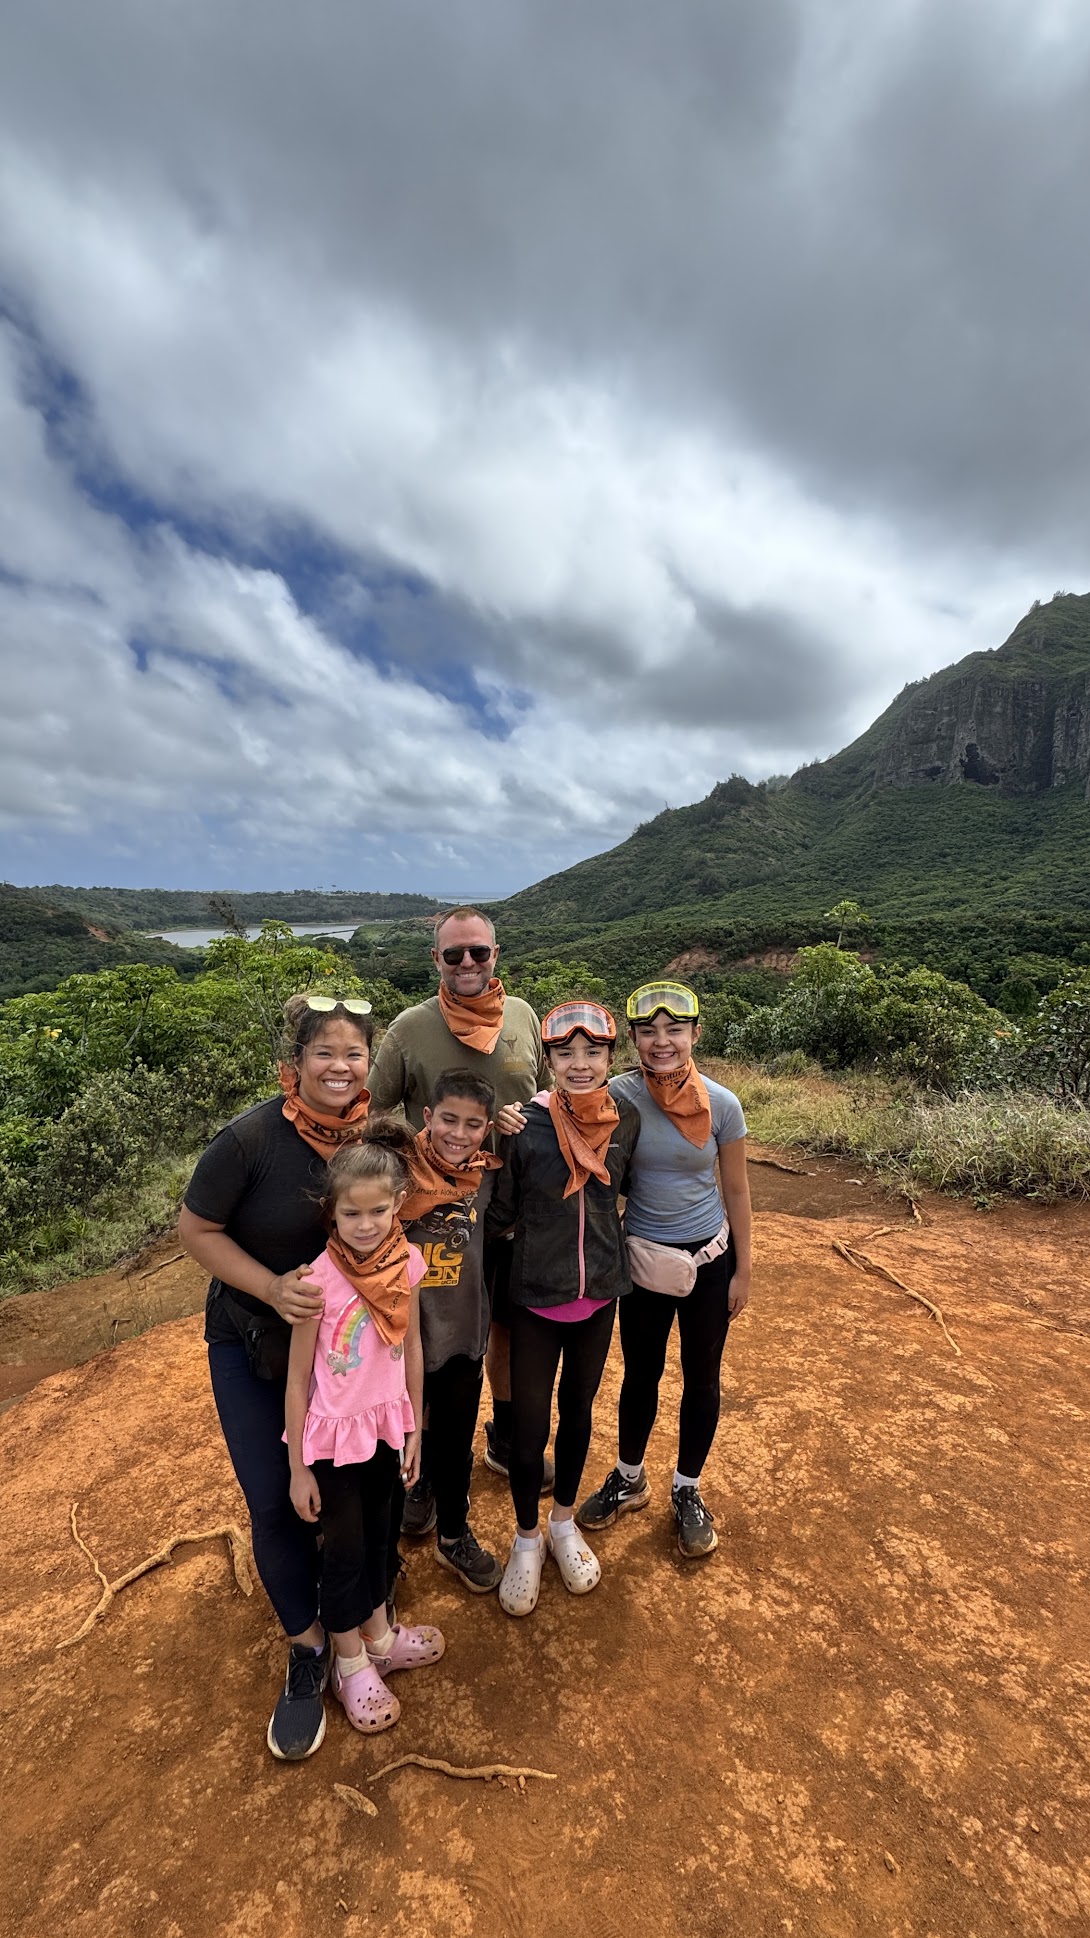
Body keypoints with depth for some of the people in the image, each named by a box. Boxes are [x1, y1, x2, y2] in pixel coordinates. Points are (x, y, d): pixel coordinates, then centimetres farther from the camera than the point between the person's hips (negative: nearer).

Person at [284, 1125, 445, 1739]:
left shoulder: (406, 1260, -16)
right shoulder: (321, 1279, -28)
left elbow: (412, 1346, -2)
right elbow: (297, 1379, -16)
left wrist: (414, 1425, 6)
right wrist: (299, 1469, -6)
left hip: (387, 1422, 4)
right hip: (334, 1433, -4)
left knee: (377, 1531, 25)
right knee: (345, 1545, 17)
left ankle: (379, 1635, 51)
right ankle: (351, 1664, 45)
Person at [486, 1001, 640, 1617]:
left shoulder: (627, 1119, -11)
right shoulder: (525, 1125, -21)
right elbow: (502, 1214, -8)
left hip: (600, 1291, 3)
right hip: (537, 1296, -3)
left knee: (579, 1410, 23)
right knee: (529, 1423, 13)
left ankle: (565, 1523, 50)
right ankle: (527, 1538, 43)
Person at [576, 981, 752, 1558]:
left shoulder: (721, 1104, -14)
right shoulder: (617, 1097, -17)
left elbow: (736, 1192, -4)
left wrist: (743, 1271, 2)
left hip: (709, 1260, 0)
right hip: (642, 1260, 0)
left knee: (700, 1379, 17)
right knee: (640, 1375, 18)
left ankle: (687, 1492, 44)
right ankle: (629, 1479, 46)